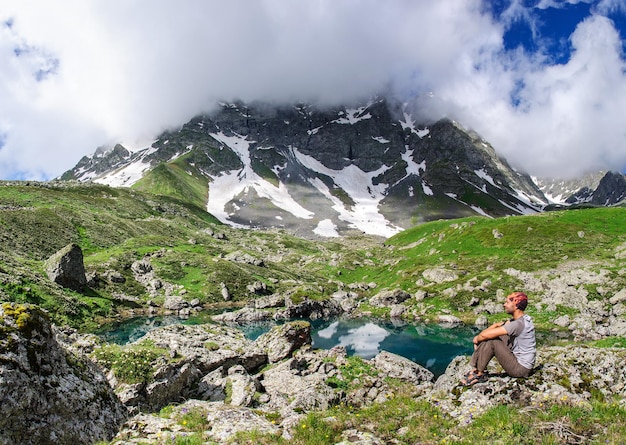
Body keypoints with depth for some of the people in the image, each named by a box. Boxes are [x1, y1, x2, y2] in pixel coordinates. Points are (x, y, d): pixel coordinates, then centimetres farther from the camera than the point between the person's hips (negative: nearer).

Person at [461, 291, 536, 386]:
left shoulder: (518, 324, -26)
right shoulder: (522, 318, 5)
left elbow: (485, 335, -27)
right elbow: (497, 325, 11)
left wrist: (477, 338, -5)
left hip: (521, 368, -9)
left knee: (490, 340, -17)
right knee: (492, 335, 5)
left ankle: (479, 374, -3)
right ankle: (475, 368, 5)